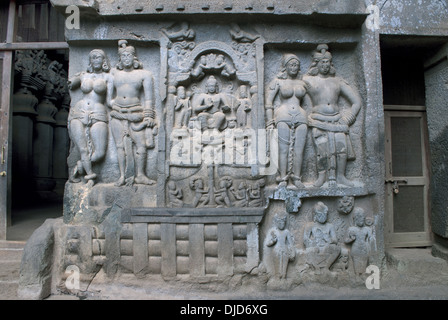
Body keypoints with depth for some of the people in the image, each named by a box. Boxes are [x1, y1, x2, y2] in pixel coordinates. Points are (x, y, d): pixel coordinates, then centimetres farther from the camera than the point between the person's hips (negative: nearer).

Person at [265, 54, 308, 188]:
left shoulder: (302, 83, 19)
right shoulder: (278, 82, 9)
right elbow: (268, 102, 4)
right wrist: (270, 122, -4)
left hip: (300, 116, 3)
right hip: (283, 116, -3)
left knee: (299, 149, -5)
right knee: (283, 149, -11)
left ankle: (296, 178, 2)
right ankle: (283, 178, -7)